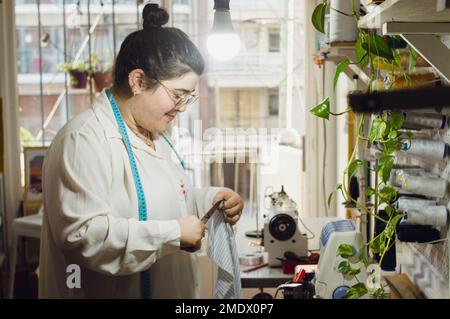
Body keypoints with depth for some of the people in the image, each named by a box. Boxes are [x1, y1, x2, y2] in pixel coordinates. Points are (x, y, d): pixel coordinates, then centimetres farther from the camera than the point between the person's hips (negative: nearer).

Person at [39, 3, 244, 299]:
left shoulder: (155, 133, 8)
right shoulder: (84, 140, -22)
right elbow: (81, 234, -30)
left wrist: (210, 198, -1)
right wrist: (173, 234, -25)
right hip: (112, 290, -9)